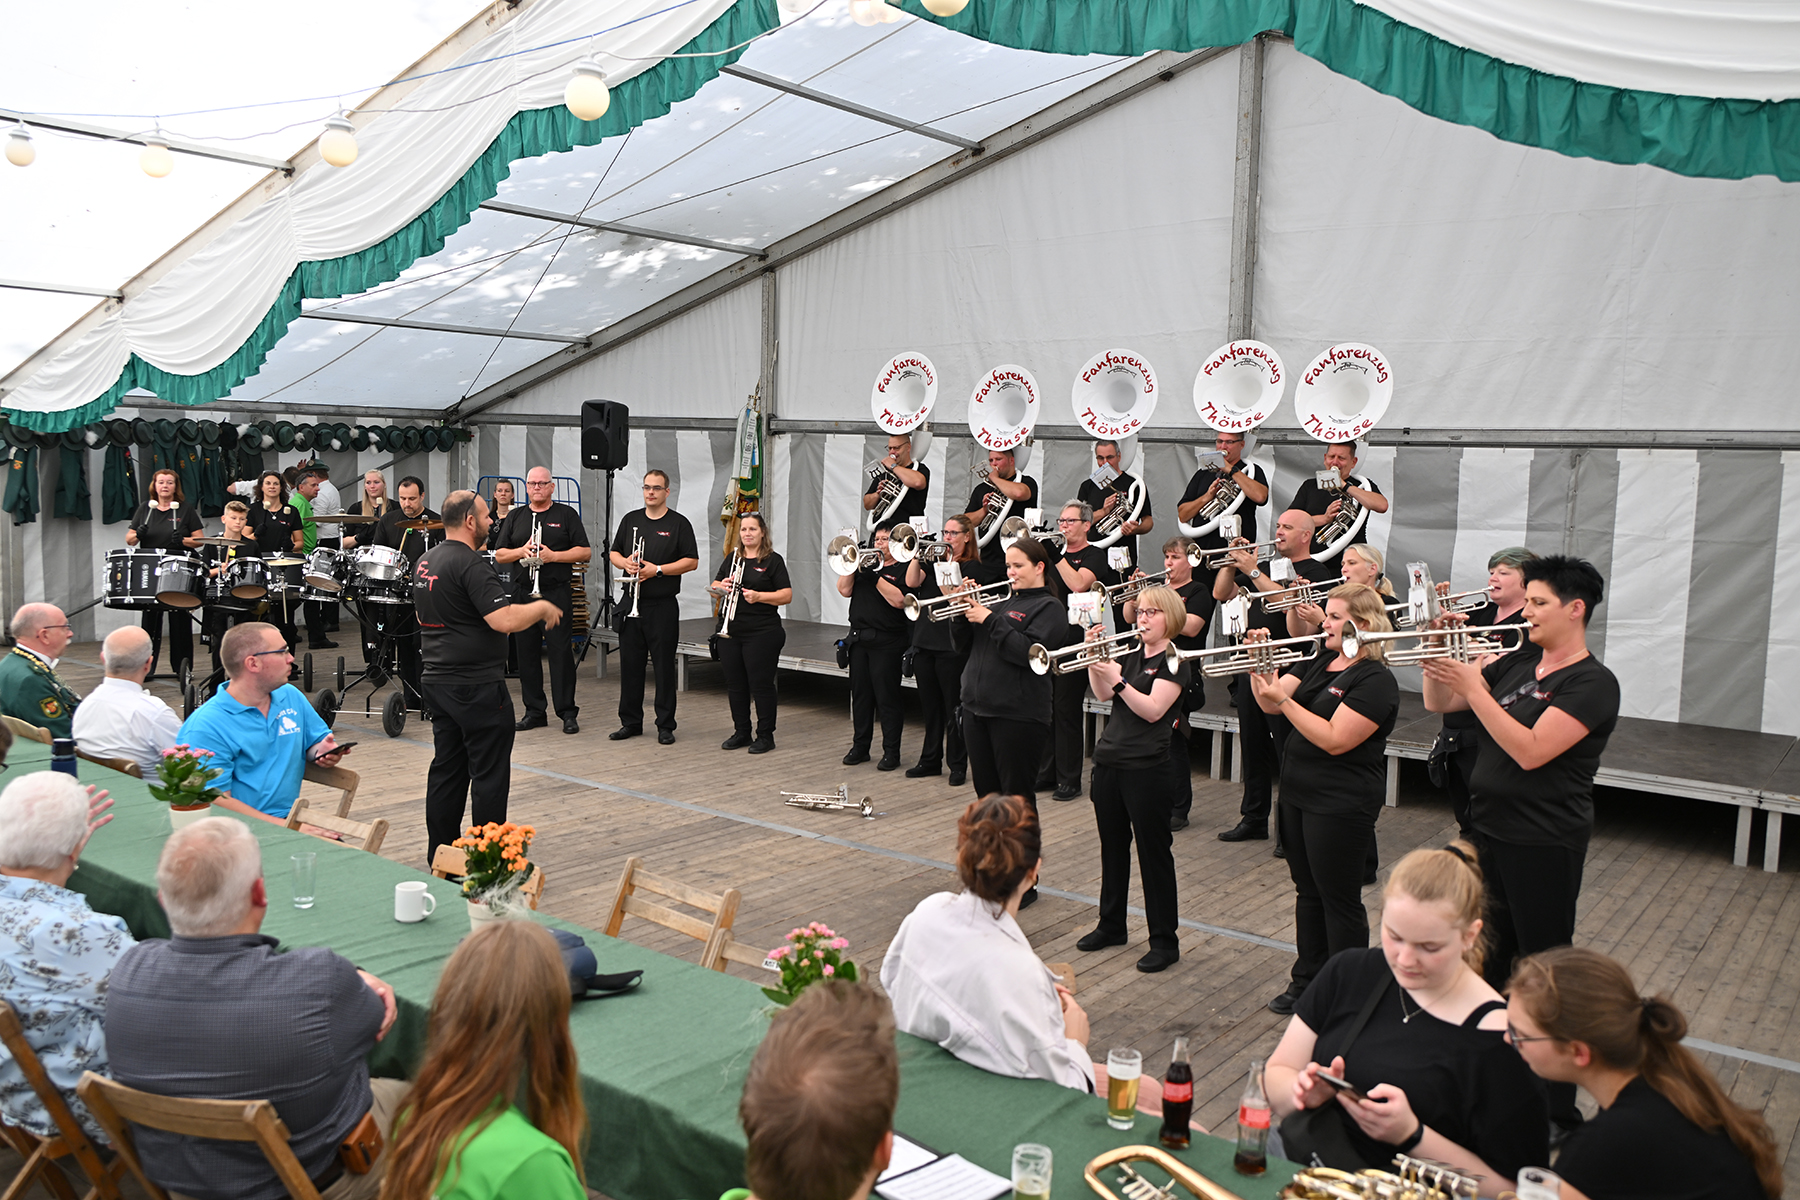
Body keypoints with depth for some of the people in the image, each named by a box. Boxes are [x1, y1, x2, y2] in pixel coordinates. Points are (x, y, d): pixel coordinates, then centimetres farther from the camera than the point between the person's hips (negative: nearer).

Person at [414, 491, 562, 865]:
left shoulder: (425, 561, 12)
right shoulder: (471, 564, -18)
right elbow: (504, 620, -26)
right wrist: (542, 607, -11)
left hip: (437, 680, 9)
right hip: (477, 686, -9)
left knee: (446, 769, 14)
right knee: (489, 775, -1)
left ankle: (440, 854, 21)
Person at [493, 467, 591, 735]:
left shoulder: (566, 514, 5)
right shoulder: (515, 517, 15)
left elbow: (585, 552, -2)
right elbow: (499, 554, 11)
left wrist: (553, 555, -14)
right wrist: (521, 551, -9)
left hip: (557, 593, -4)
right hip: (523, 593, 4)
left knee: (560, 651, -6)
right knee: (526, 652, 5)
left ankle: (567, 713, 0)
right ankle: (534, 711, 14)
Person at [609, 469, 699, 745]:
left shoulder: (678, 523, -1)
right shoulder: (631, 519, 13)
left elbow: (692, 561, -5)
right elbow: (614, 553, 17)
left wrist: (657, 570, -15)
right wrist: (625, 563, -6)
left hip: (663, 606, -4)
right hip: (631, 604, 4)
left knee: (664, 665, 0)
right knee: (630, 663, 7)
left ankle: (665, 726, 8)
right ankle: (630, 722, 17)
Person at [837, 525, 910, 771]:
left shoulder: (903, 569, -2)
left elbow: (898, 600, -17)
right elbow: (844, 590, 6)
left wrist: (875, 577, -17)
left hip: (887, 642, -6)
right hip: (859, 638, 6)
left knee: (887, 697, -4)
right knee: (860, 694, 11)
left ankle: (891, 751, 4)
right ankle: (860, 746, 20)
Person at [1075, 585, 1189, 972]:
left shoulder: (1174, 660, -7)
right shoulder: (1130, 654, 13)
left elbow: (1153, 709, -18)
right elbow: (1103, 693, 1)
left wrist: (1116, 678, -25)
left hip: (1147, 767, -7)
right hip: (1109, 760, 7)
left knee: (1154, 852, 0)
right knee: (1112, 847, 16)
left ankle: (1165, 941, 8)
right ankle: (1111, 926, 29)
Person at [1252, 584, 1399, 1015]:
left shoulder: (1375, 680, -15)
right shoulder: (1319, 664, 10)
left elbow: (1335, 740, -24)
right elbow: (1269, 701, 5)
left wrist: (1284, 700, -25)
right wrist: (1258, 665, -11)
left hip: (1341, 805, -8)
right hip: (1298, 794, 8)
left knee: (1340, 901, 3)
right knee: (1308, 892, 18)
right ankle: (1307, 981, 31)